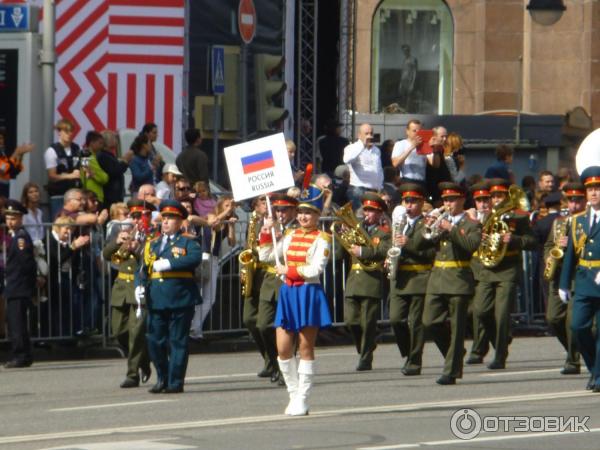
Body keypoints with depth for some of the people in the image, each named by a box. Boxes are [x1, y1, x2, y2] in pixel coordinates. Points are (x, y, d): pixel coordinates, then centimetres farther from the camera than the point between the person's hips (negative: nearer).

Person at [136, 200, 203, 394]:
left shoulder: (187, 242, 5)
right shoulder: (151, 244, 18)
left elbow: (195, 258, -16)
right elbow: (142, 269, 14)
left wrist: (169, 263, -21)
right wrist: (139, 286, -6)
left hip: (180, 298, -4)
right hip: (156, 300, 4)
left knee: (178, 341, -2)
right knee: (155, 340, 2)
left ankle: (176, 382, 2)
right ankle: (162, 379, 16)